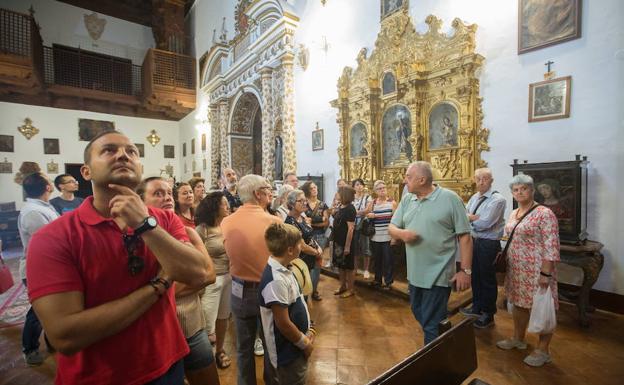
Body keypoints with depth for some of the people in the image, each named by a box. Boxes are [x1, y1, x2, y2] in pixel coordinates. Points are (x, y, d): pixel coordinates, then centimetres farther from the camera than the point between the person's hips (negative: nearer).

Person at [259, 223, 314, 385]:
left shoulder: (282, 270, -2)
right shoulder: (276, 280, -31)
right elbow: (283, 323, -26)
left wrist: (307, 331, 7)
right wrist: (305, 344, -12)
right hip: (289, 352, -8)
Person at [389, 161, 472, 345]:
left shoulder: (450, 198, -11)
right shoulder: (407, 200, 5)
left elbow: (465, 236, -10)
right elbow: (391, 228, 8)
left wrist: (465, 270, -12)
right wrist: (402, 233, -15)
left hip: (438, 275, -7)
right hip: (414, 273, 7)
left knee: (432, 325, 4)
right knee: (419, 315, 24)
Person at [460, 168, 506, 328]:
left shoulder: (498, 199, -16)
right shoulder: (474, 197, 8)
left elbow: (485, 223, -23)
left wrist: (470, 218, -7)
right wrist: (475, 218, -16)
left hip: (489, 244, -7)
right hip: (474, 241, 7)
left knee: (487, 279, 7)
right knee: (475, 276, 18)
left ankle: (488, 315, 26)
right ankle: (477, 307, 37)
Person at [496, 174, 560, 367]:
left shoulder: (544, 213, -14)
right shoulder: (513, 214, 9)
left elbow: (551, 246, -17)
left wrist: (546, 273, -20)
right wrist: (505, 260, 16)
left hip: (536, 271, -7)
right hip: (516, 269, 7)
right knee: (518, 303, 18)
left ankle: (543, 350, 23)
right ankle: (518, 339, 34)